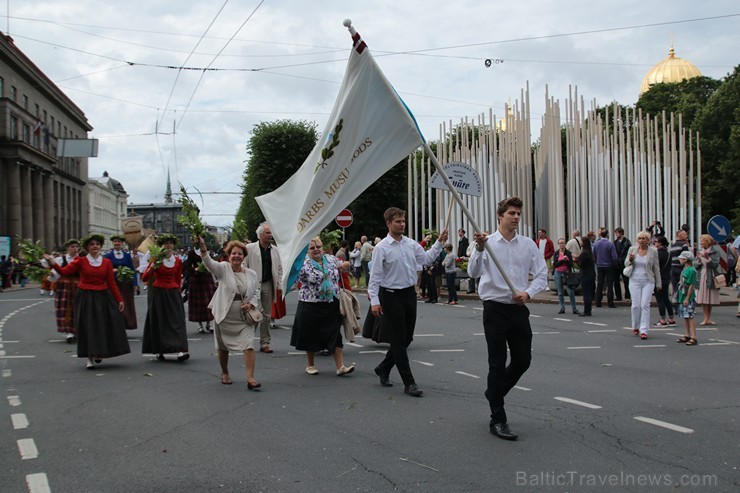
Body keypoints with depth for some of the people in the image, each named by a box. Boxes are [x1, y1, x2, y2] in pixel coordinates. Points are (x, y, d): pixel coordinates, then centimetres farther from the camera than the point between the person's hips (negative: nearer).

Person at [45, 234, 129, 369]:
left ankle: (99, 353, 29)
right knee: (88, 326, -2)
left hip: (103, 297, 2)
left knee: (104, 326, 6)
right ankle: (90, 358, 6)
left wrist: (119, 299, 6)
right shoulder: (80, 261, -1)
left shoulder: (107, 262, 4)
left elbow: (111, 283, 7)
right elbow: (64, 272, -12)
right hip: (85, 298, -2)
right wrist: (52, 262, -27)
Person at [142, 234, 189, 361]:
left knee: (177, 320, -8)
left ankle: (181, 350, -17)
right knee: (159, 321, 1)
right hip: (158, 293, -2)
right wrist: (153, 266, -21)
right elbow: (144, 278, -7)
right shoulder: (156, 259, -1)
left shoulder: (178, 261, 7)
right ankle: (159, 351, 11)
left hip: (173, 293, 2)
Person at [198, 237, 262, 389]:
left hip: (245, 318, 1)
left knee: (249, 345, -11)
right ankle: (225, 373, 35)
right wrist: (202, 248, -44)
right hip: (224, 316, -1)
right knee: (223, 347, 13)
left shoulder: (251, 274, 4)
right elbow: (210, 263, -25)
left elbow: (256, 293, 13)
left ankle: (250, 378, -11)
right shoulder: (223, 269, -6)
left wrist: (251, 304, -8)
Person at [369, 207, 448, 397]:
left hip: (409, 294, 6)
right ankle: (409, 383, 3)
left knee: (407, 338, 13)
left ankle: (383, 368, 34)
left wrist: (439, 243, 3)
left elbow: (427, 258, 15)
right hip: (391, 296, -6)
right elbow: (375, 276, -10)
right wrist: (374, 301, -14)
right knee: (399, 340, -1)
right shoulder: (382, 248, -10)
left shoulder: (411, 244, 6)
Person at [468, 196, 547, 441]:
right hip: (495, 308, -4)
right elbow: (474, 272, -17)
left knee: (523, 360, 9)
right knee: (497, 364, 0)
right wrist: (479, 249, -34)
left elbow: (542, 275, 7)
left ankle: (494, 393, 36)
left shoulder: (528, 244, 5)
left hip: (519, 308, 4)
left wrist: (528, 293, -12)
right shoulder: (488, 242, -4)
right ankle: (498, 420, 7)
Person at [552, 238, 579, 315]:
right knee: (560, 292, 5)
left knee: (570, 291, -6)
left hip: (567, 273, -2)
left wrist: (566, 260, -20)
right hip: (558, 273, 2)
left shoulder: (568, 253, 2)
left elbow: (571, 264, -4)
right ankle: (562, 308, 14)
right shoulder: (556, 253, 5)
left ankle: (574, 308, 1)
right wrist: (562, 260, -16)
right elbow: (555, 264, -6)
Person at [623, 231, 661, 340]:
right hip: (635, 281, 1)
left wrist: (658, 283, 10)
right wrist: (630, 260, -12)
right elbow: (626, 264, 11)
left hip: (648, 281, -1)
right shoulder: (632, 249, 4)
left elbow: (656, 268, 8)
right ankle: (635, 327, 21)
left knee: (645, 305, -9)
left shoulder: (653, 251, 1)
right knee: (636, 305, 0)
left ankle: (643, 330, -7)